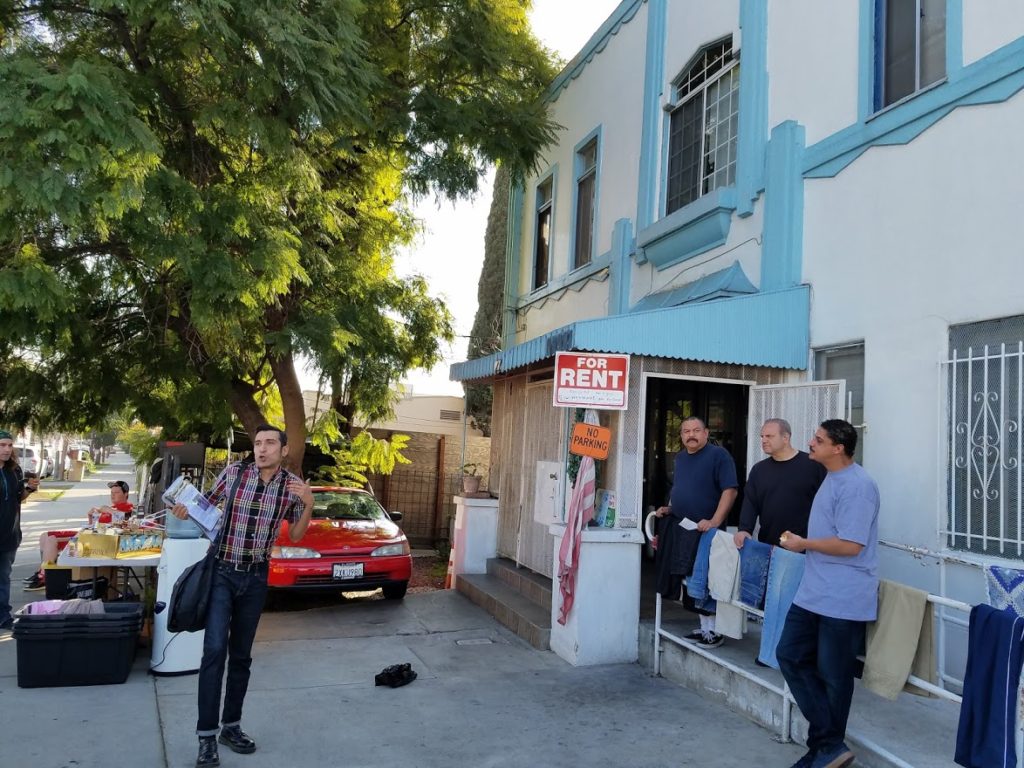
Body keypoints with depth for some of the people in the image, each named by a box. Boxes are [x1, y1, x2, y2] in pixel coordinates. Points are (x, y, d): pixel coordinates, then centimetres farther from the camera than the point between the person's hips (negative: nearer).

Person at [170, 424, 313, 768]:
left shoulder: (292, 485, -4)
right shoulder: (233, 472, -8)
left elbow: (295, 537, 4)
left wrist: (308, 505, -12)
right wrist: (185, 511, -13)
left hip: (256, 577, 2)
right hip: (221, 571, -2)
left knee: (241, 655, 12)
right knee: (215, 649, -11)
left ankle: (231, 726, 26)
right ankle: (207, 736, -1)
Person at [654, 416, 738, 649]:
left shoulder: (718, 454, -10)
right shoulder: (680, 457, 13)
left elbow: (730, 490, -16)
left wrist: (715, 521, -24)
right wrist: (669, 509, 10)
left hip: (705, 531, -7)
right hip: (681, 530, 7)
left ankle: (714, 631, 10)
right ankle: (704, 627, 23)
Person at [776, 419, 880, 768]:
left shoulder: (857, 485, -18)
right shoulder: (832, 479, 15)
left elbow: (850, 545, -22)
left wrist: (803, 544, -11)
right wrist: (802, 544, 13)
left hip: (843, 599, -10)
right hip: (813, 592, 10)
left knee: (833, 675, 3)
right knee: (790, 655, 7)